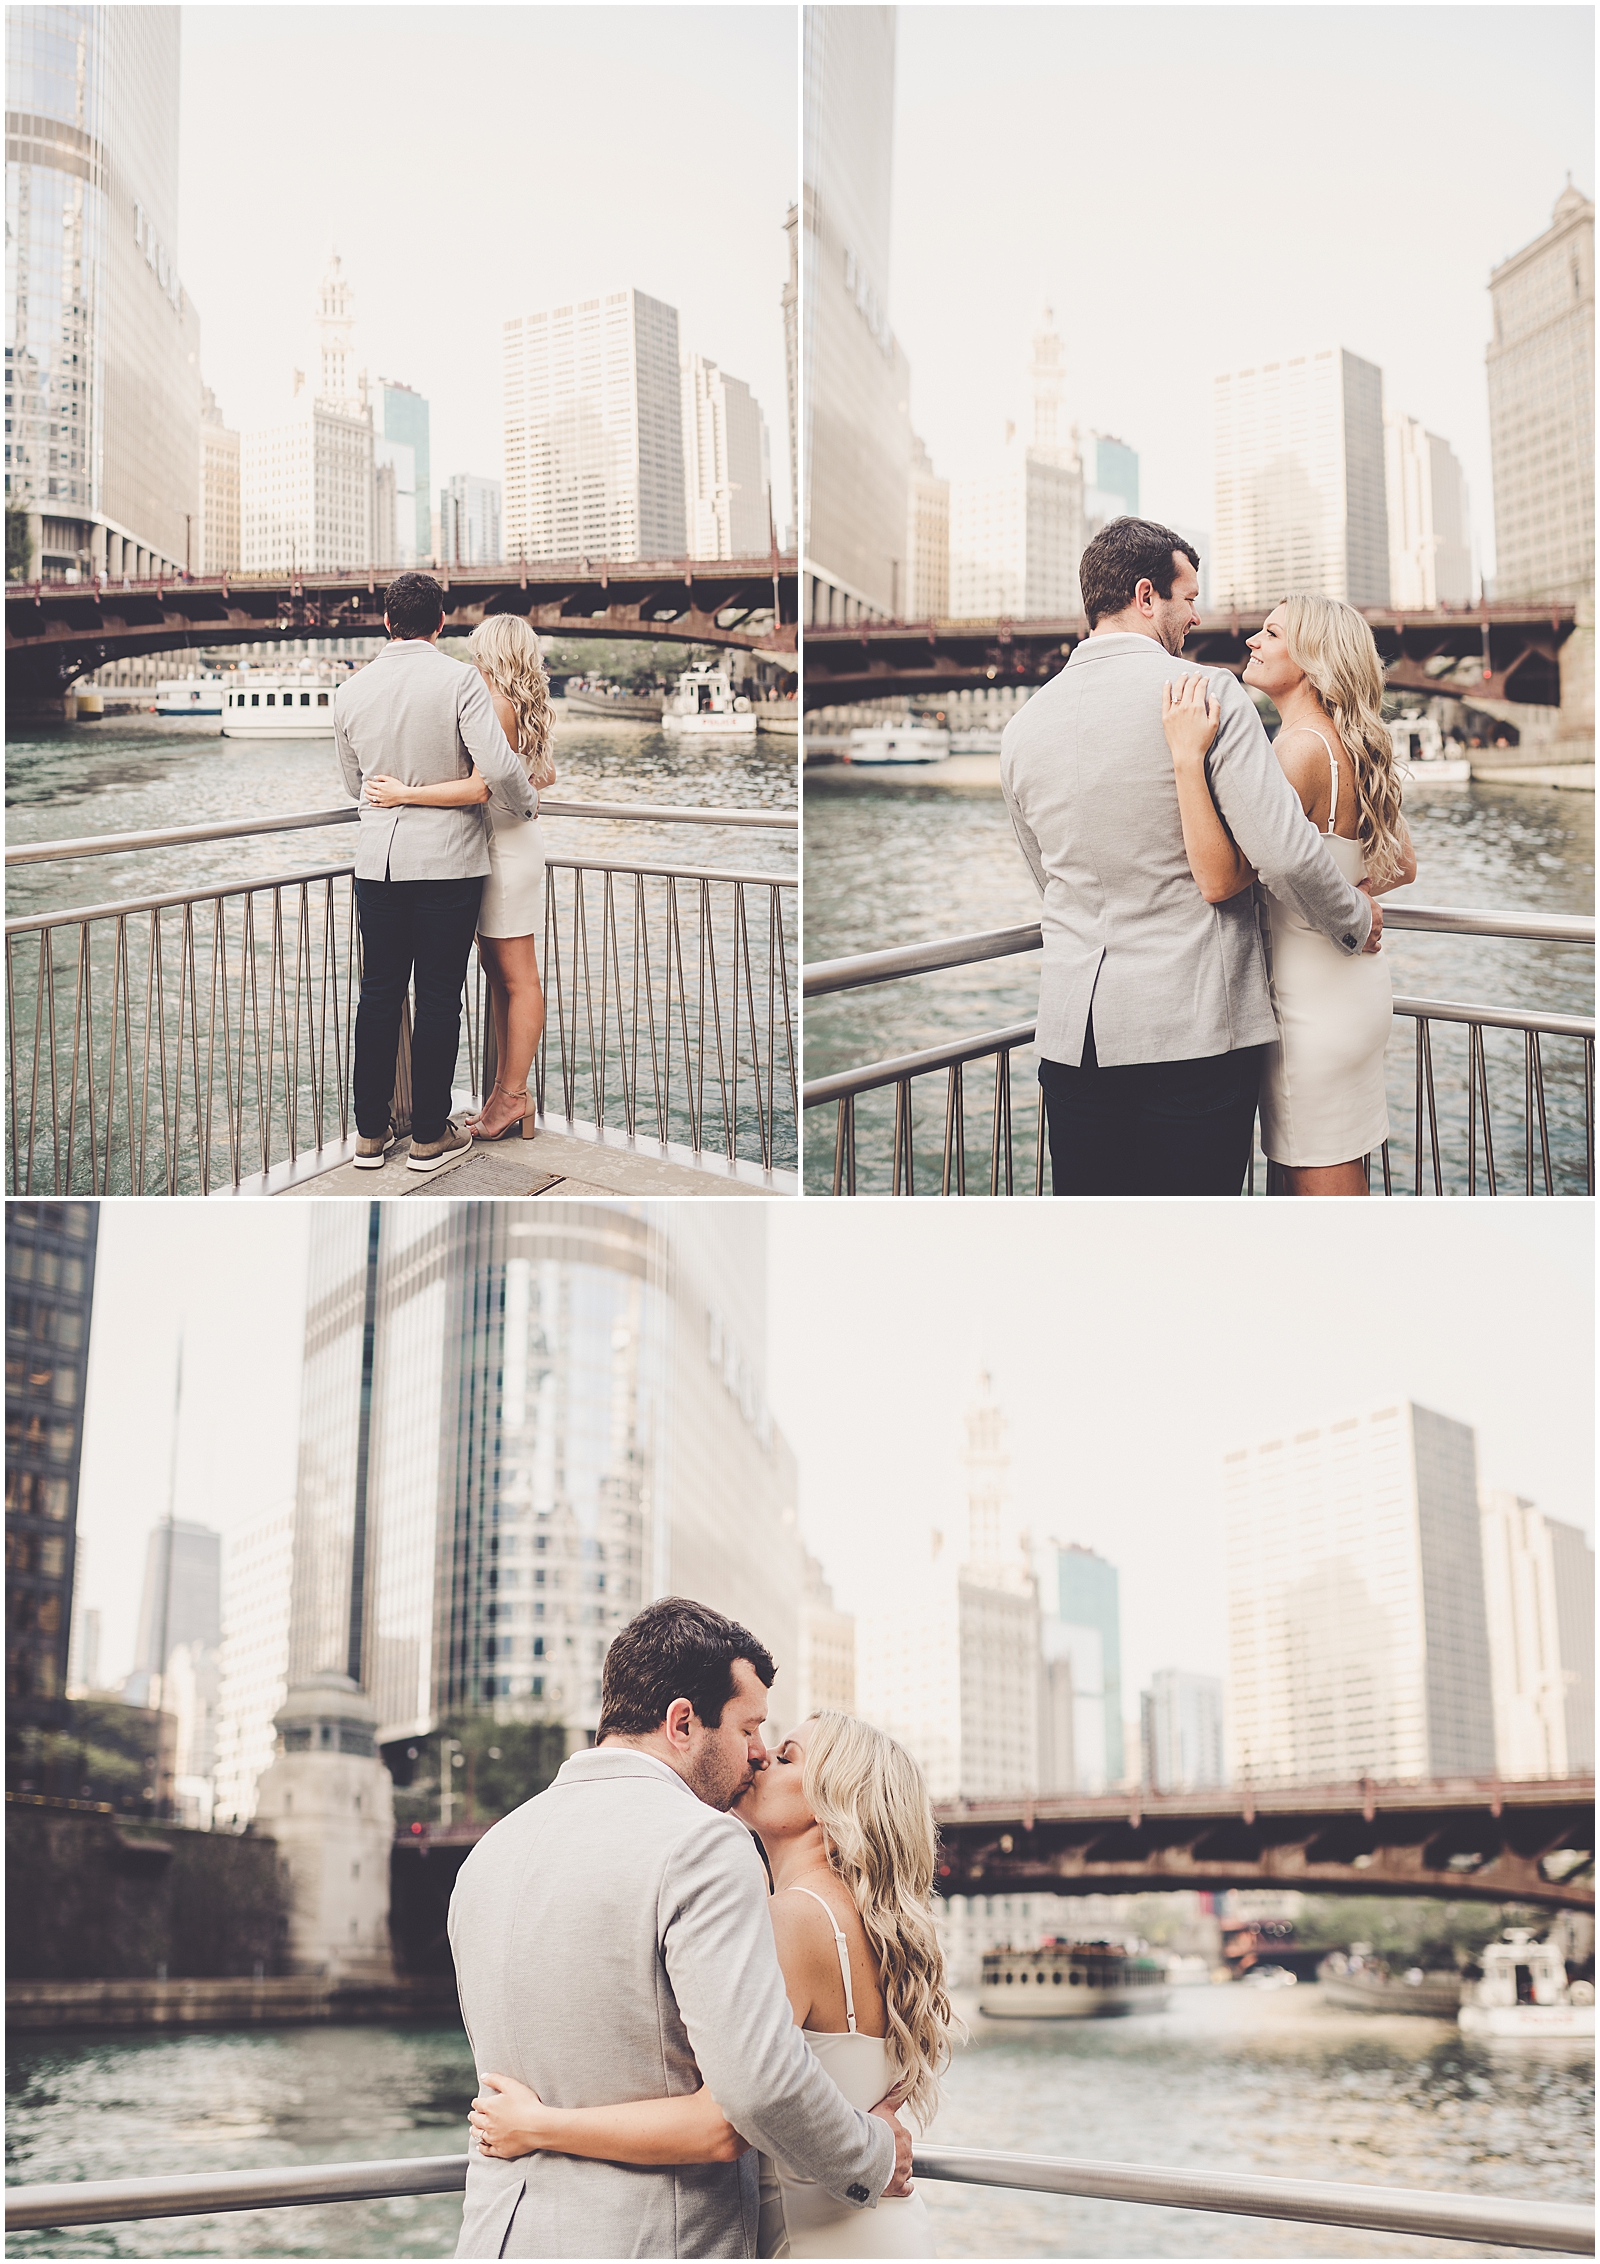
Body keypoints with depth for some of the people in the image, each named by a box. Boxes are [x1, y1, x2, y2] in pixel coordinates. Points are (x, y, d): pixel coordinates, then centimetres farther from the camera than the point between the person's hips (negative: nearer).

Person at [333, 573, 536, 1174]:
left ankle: (370, 1131, 17)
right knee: (439, 998, 4)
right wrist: (524, 807, 1)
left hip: (377, 859, 4)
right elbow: (498, 767, -19)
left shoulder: (352, 690, 3)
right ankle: (429, 1135, 10)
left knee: (378, 994, 12)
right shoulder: (460, 680, -11)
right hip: (447, 860, -4)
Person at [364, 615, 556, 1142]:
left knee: (518, 979, -3)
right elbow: (544, 775, 22)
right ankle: (503, 1091, 17)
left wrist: (404, 794, -25)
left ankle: (513, 1097, 2)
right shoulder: (524, 707, 11)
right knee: (497, 974, 12)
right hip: (505, 845, 10)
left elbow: (478, 787, -27)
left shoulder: (496, 705, -16)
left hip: (506, 848, -10)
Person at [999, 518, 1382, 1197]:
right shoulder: (1210, 694, -9)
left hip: (1072, 1029, 4)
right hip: (1195, 1019, -4)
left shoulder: (1022, 726, 7)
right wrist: (1356, 921, 4)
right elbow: (1283, 854, -14)